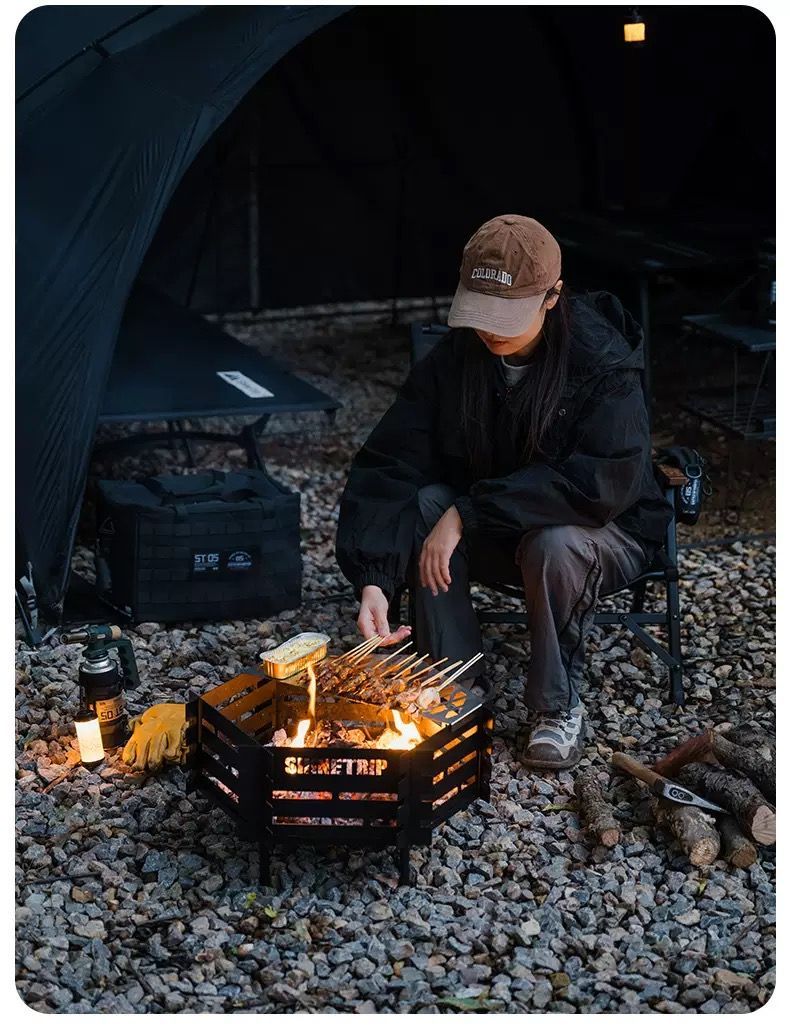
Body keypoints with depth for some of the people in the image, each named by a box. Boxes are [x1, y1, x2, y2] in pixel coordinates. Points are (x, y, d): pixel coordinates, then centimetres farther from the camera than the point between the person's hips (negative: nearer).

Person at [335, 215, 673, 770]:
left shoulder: (605, 364, -24)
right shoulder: (454, 358, -12)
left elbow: (602, 484, -34)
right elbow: (390, 464, -18)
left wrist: (469, 513, -35)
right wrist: (373, 579, -33)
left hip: (607, 532, -4)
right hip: (492, 535, 4)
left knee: (555, 544, -37)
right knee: (419, 507, -25)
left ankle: (559, 704, -10)